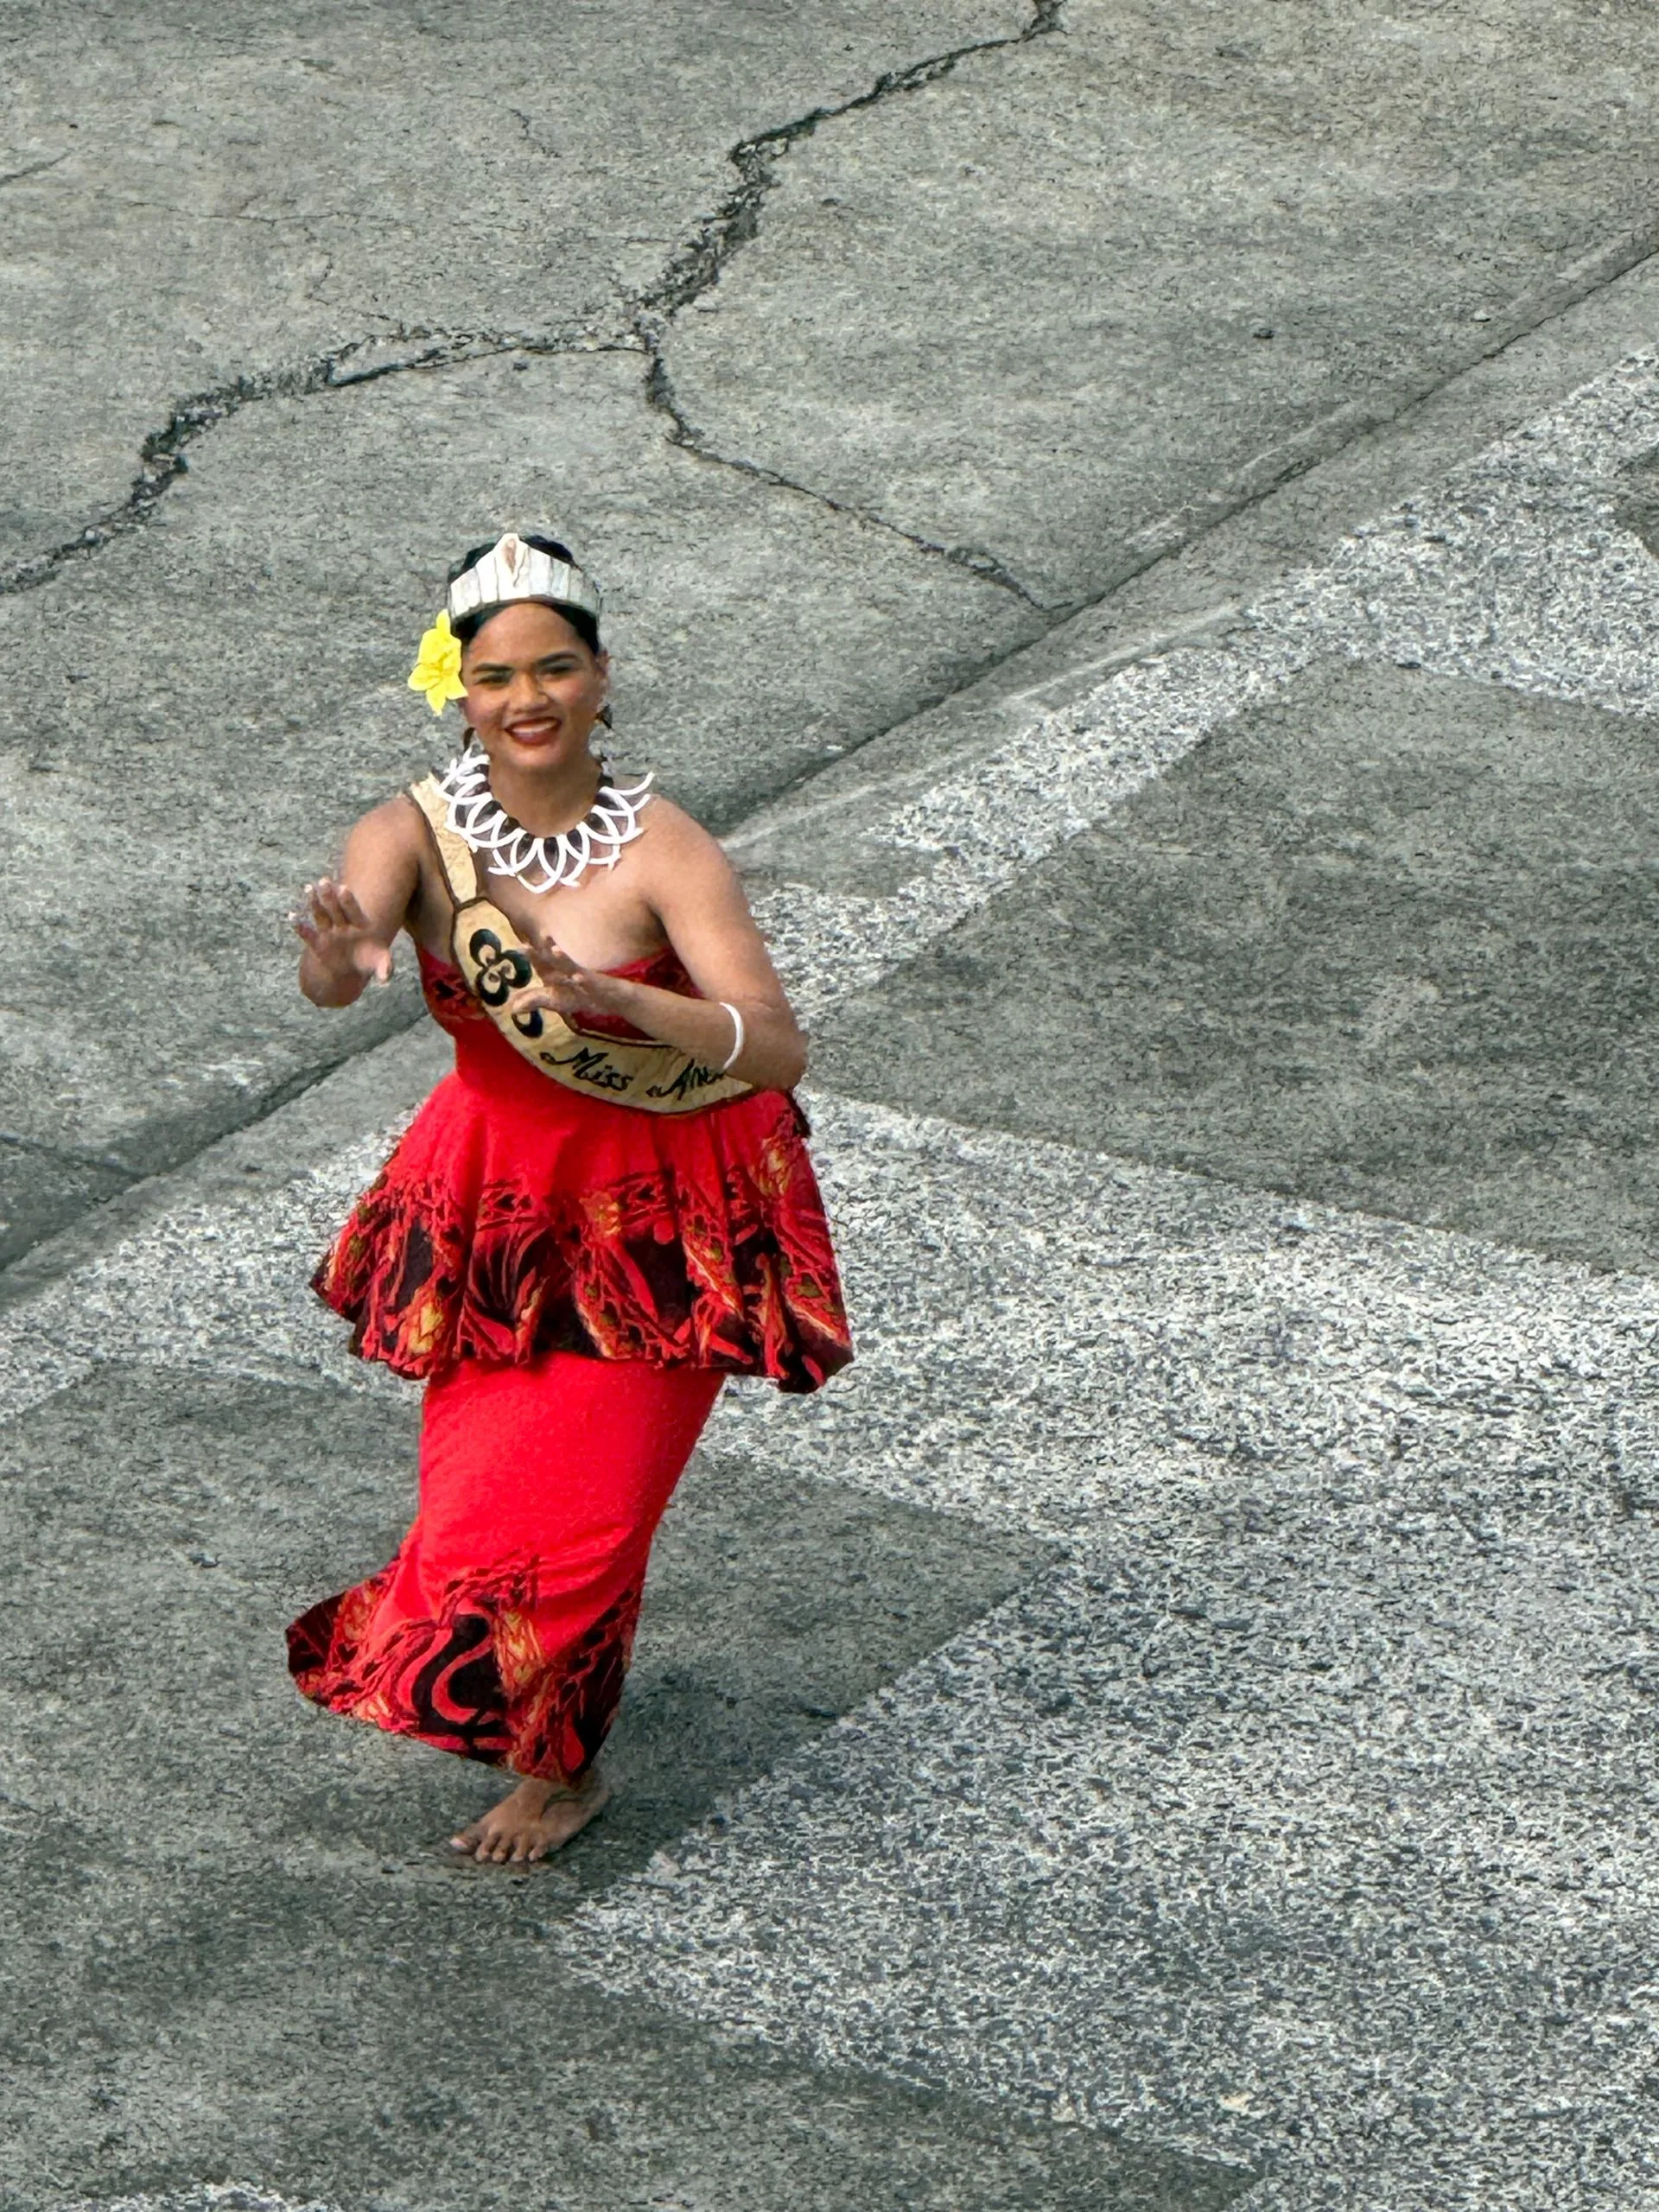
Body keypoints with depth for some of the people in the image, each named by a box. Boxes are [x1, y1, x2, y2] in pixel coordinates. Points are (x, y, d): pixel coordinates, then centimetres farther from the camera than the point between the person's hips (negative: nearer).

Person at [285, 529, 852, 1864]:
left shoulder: (662, 853, -22)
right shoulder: (416, 836, -14)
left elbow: (777, 1048, -29)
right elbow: (330, 974, -33)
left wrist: (622, 1002, -46)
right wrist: (343, 954, -58)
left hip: (661, 1211, -3)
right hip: (491, 1200, 3)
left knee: (583, 1491, -1)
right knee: (481, 1476, 14)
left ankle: (560, 1762, 24)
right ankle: (528, 1686, 45)